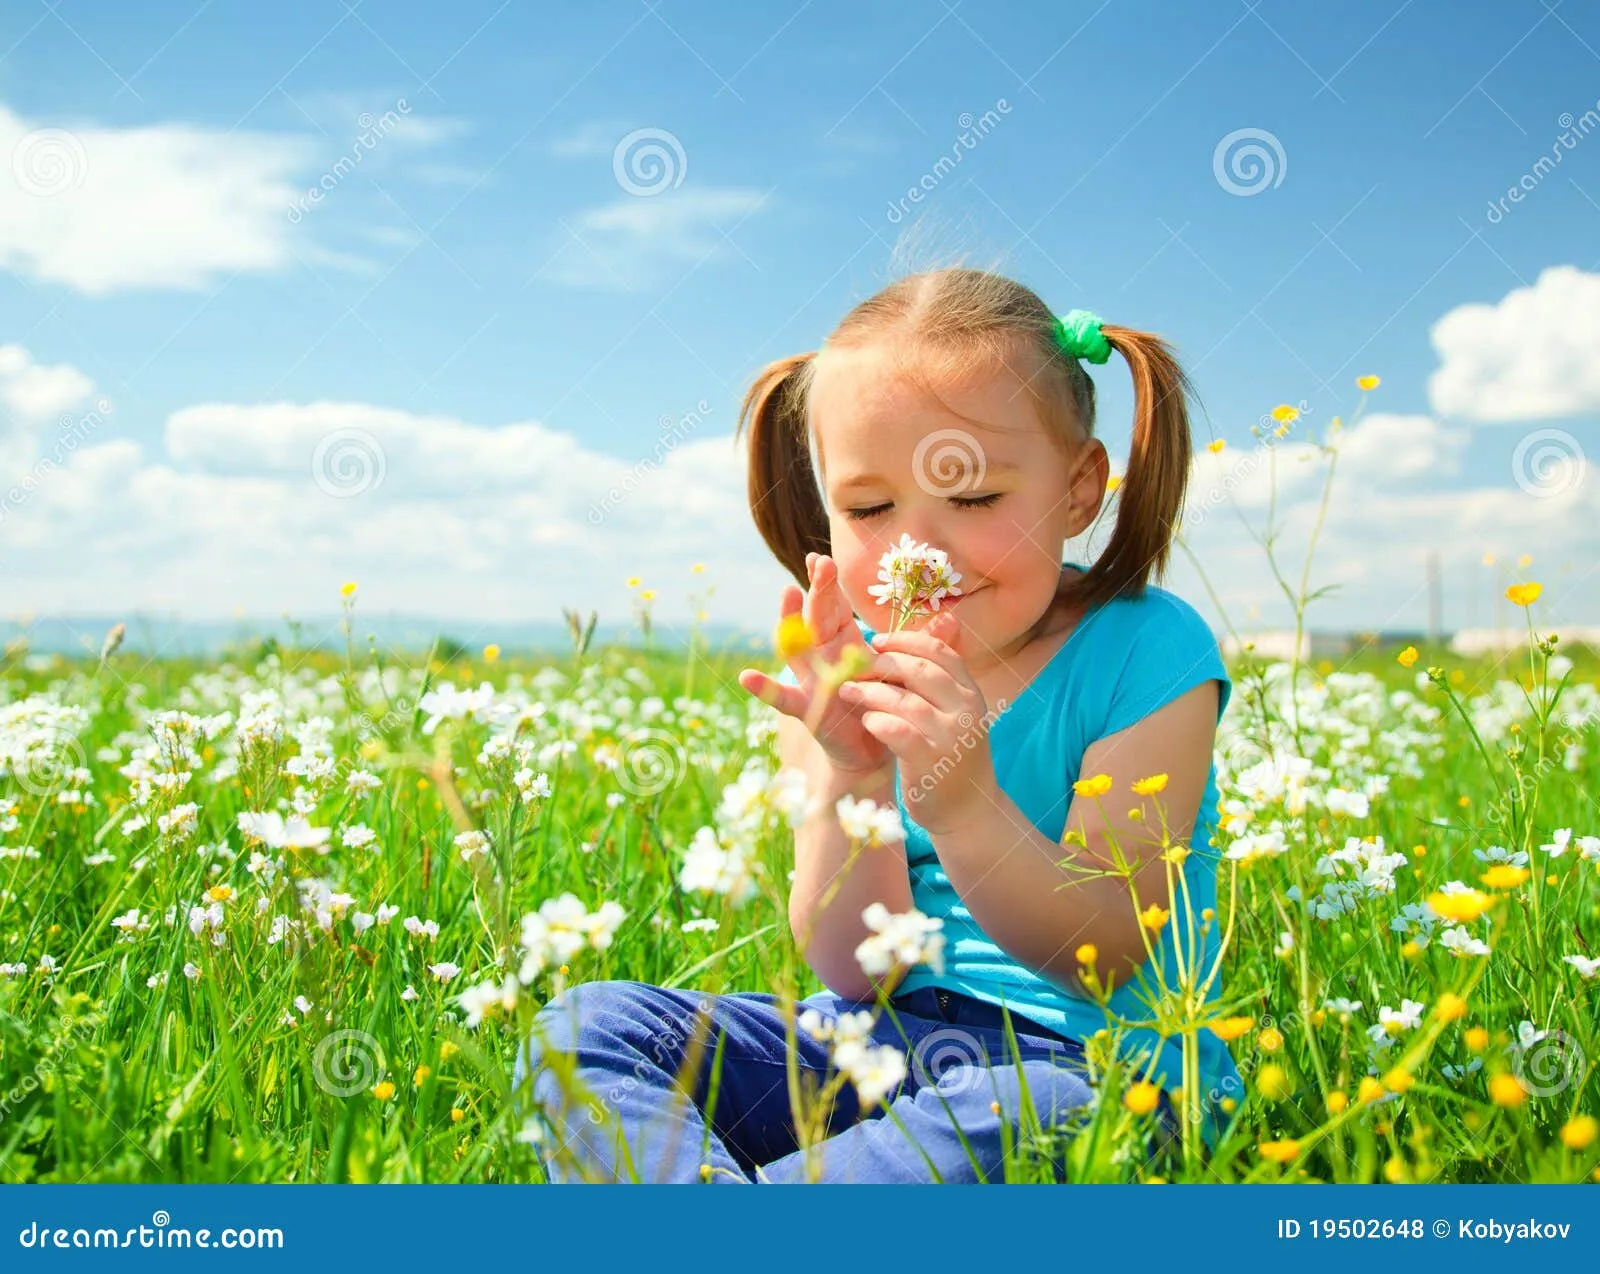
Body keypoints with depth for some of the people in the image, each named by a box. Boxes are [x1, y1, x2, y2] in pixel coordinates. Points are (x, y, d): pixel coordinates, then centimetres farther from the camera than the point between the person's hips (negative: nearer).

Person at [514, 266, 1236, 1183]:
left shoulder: (1144, 651, -10)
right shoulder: (840, 677, 0)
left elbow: (1107, 961, -15)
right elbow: (860, 975, -6)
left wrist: (963, 806, -33)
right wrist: (851, 776, -24)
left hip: (1091, 1063, -3)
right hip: (876, 1044, 4)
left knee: (1034, 1113, -40)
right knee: (587, 1025, -14)